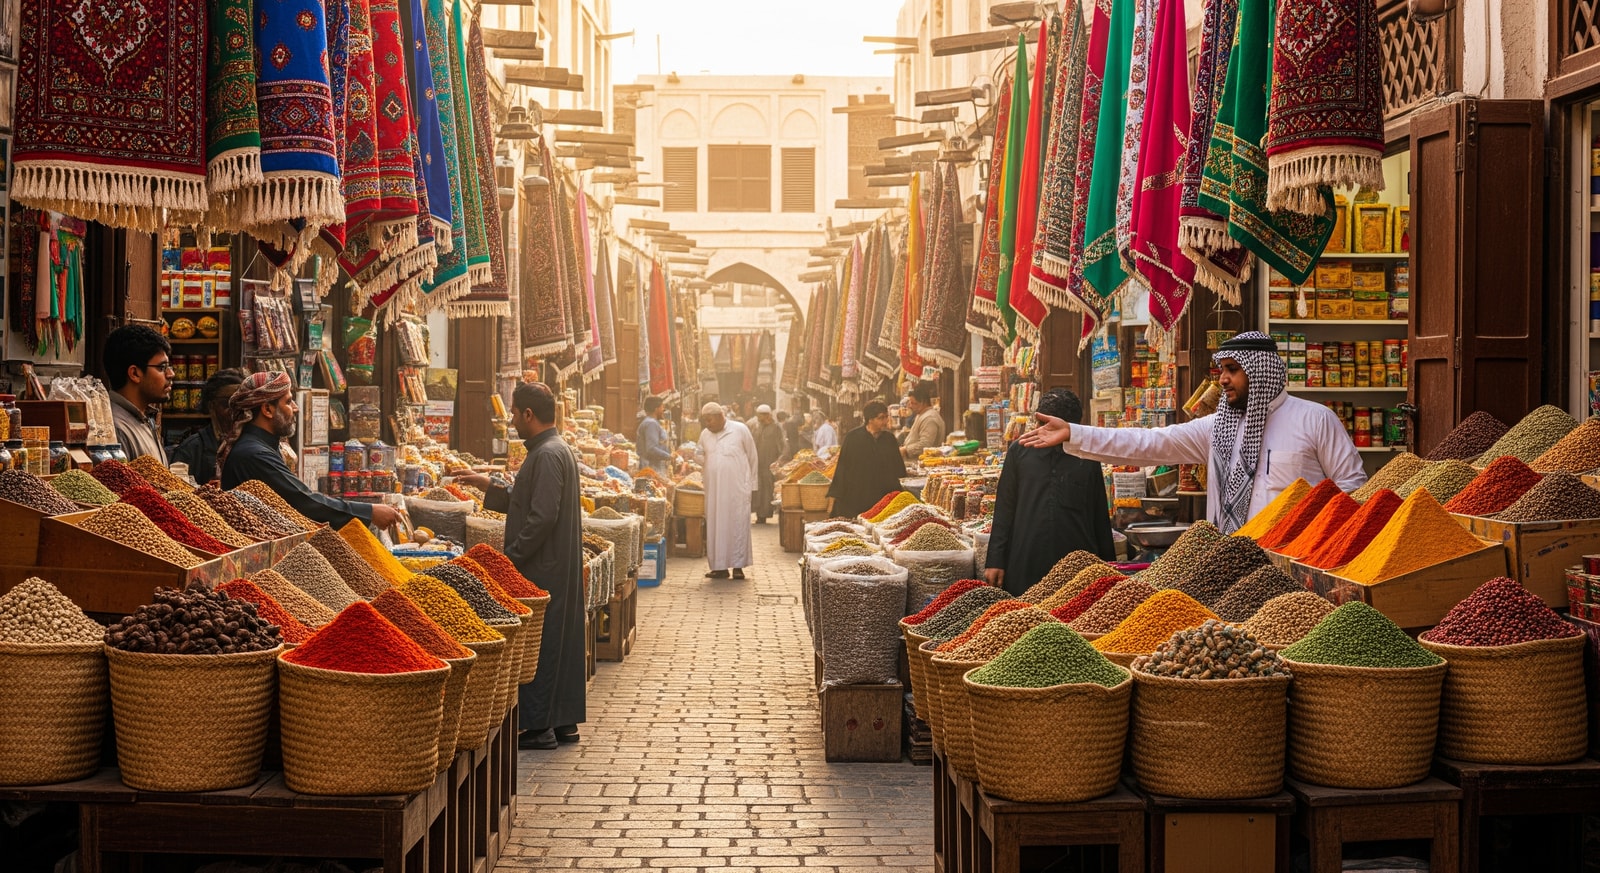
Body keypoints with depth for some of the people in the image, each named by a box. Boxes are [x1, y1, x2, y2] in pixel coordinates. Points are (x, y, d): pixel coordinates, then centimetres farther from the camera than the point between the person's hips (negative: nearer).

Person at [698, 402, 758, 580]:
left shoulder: (740, 430, -1)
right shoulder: (705, 434, 11)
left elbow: (752, 457, 4)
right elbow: (701, 456, 23)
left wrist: (752, 484, 4)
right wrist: (697, 458, 1)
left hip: (737, 487, -4)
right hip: (714, 489, 4)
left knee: (738, 524, -3)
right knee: (716, 526, 1)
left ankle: (738, 566, 0)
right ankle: (720, 567, 5)